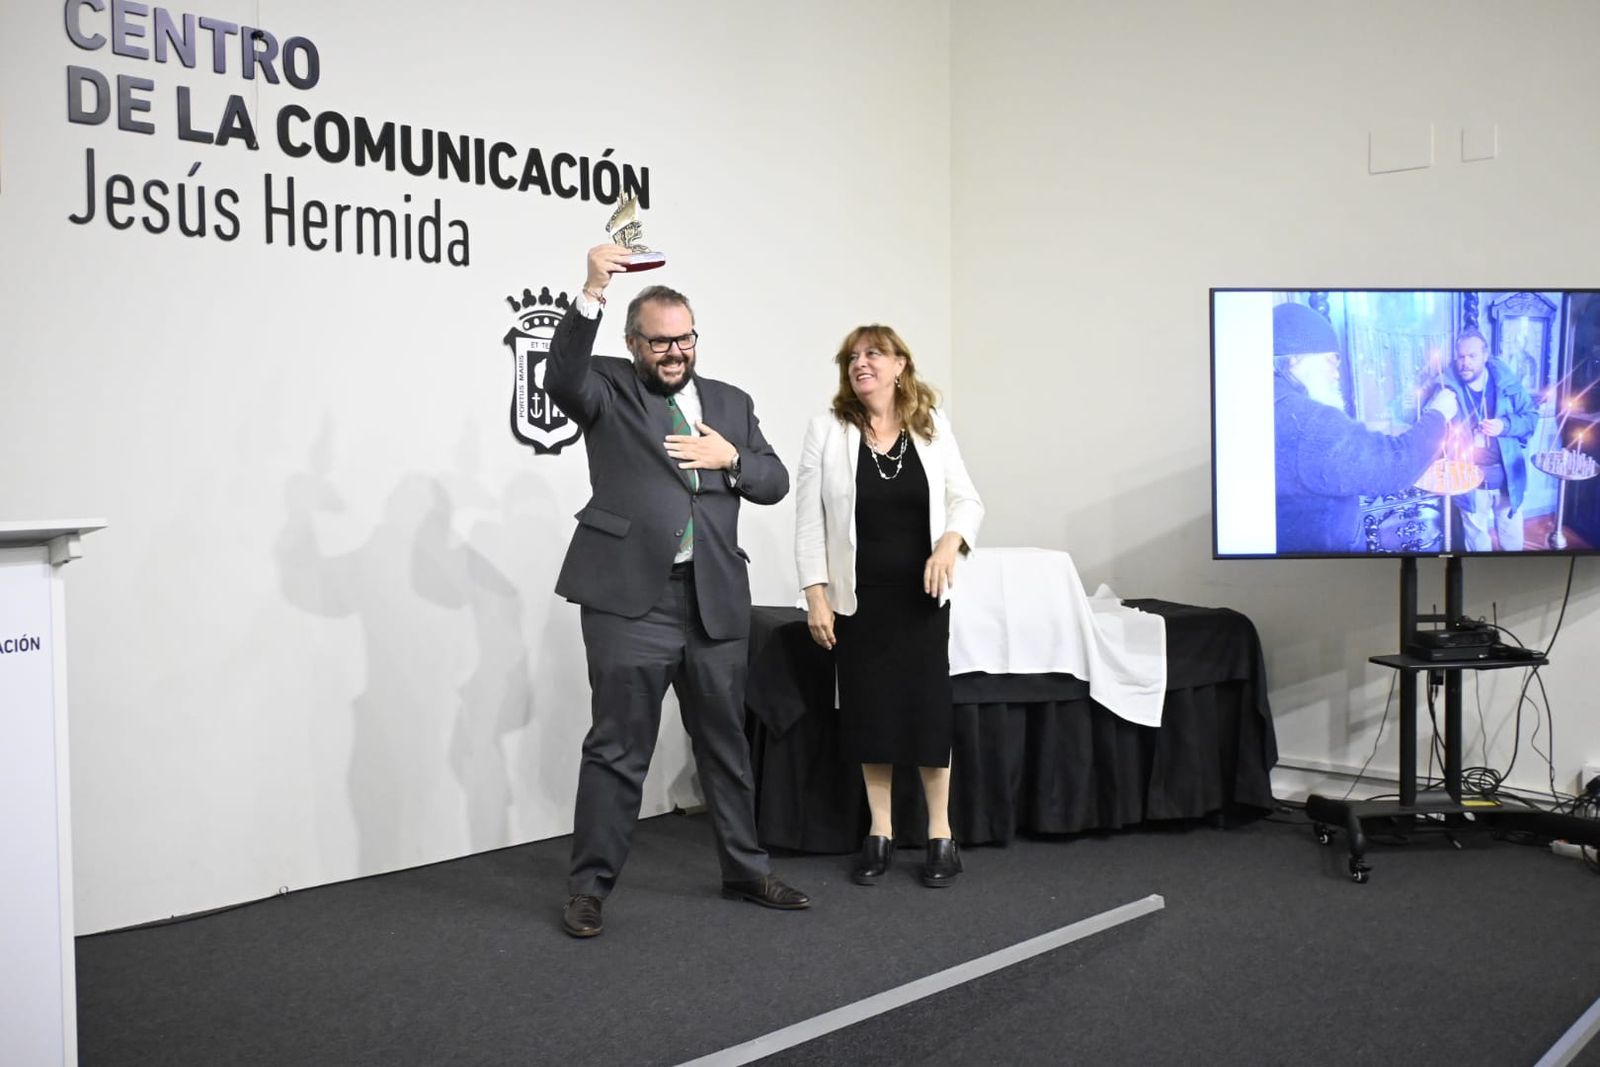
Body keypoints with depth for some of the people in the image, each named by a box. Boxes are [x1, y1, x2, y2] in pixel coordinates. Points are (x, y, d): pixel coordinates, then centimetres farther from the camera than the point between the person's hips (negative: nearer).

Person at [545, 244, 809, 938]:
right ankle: (589, 886, 12)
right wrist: (592, 294, -30)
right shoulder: (608, 391, 3)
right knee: (618, 747, -1)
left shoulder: (731, 403, 16)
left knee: (725, 742, 15)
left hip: (715, 600, 5)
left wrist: (731, 459, -5)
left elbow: (775, 483, 15)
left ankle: (745, 870, 29)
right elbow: (562, 377, -20)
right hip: (630, 599, -4)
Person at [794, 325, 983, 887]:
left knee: (929, 707, 1)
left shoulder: (931, 427, 2)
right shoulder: (827, 430, -2)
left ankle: (940, 832, 14)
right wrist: (816, 595, -8)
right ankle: (880, 832, 18)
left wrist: (950, 543, -17)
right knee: (869, 709, 5)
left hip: (921, 594, 0)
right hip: (858, 596, 0)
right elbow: (809, 519, -3)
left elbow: (966, 499, 4)